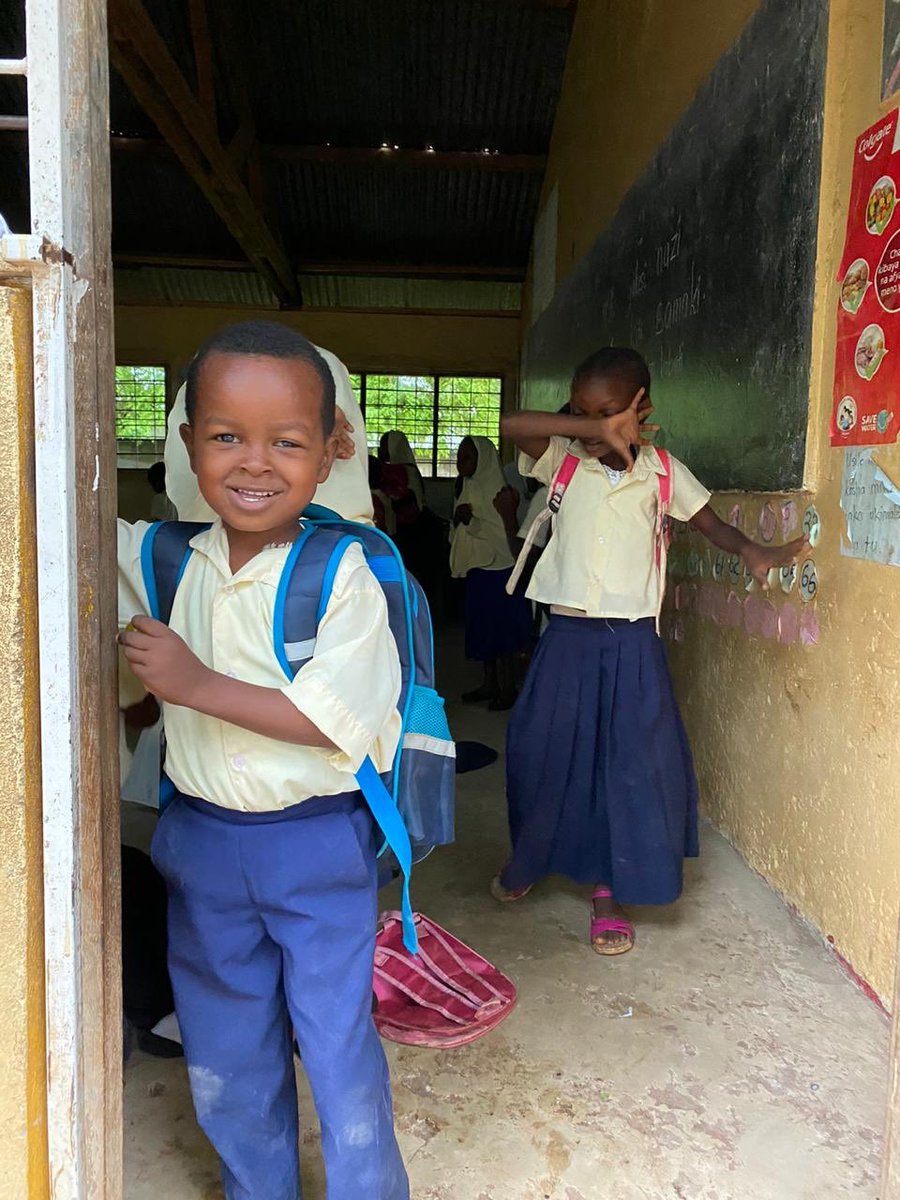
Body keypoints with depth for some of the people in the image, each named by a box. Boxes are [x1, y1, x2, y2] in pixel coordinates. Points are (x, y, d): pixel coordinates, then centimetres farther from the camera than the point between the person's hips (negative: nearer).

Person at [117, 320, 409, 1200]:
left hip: (316, 841, -5)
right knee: (224, 1058, 21)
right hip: (201, 838, 5)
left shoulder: (343, 573, -17)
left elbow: (336, 719, -24)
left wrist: (196, 684, -25)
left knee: (340, 1050, 8)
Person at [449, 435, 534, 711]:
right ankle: (490, 684, 22)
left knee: (499, 627, -4)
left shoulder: (497, 489, -15)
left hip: (497, 569, -8)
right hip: (476, 567, 8)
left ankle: (507, 688, 6)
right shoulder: (466, 487, 10)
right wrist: (457, 520, -4)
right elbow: (459, 532, 18)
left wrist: (472, 522, -26)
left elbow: (504, 532, -20)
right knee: (481, 626, 12)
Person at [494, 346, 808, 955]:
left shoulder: (662, 472, 1)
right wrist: (590, 429, -25)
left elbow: (712, 524, 5)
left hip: (631, 643, 0)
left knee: (633, 763, 3)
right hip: (568, 635, 0)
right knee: (544, 752, 11)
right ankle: (530, 859, 38)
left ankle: (609, 891, 20)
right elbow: (513, 424, -16)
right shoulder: (565, 460, -1)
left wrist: (754, 551, -16)